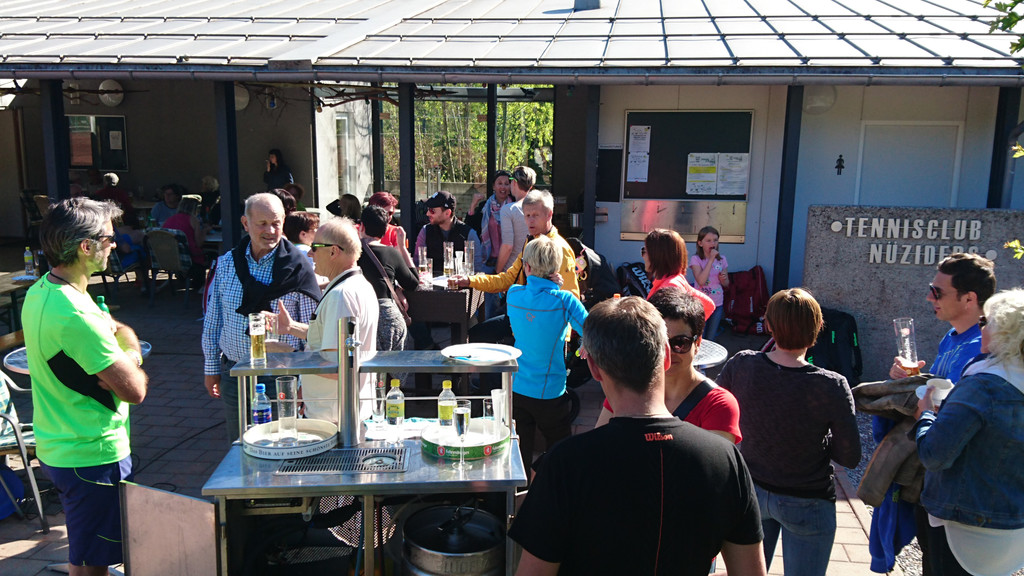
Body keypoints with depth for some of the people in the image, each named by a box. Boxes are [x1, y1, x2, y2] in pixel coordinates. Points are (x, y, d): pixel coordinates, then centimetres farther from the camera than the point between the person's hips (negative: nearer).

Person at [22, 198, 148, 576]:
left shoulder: (41, 291, 3)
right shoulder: (75, 315, -28)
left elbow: (122, 332, 10)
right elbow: (135, 391, -25)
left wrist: (129, 357, -11)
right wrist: (133, 369, -5)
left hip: (57, 446, 10)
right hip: (92, 456, -10)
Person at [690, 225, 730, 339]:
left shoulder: (722, 259, 3)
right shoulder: (696, 259, -10)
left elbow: (726, 284, 13)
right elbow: (701, 281, -24)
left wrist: (723, 279, -11)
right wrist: (711, 260, -22)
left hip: (718, 304, 4)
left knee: (711, 339, 12)